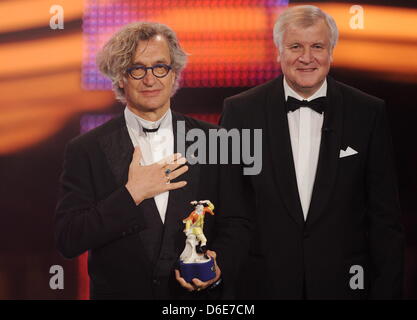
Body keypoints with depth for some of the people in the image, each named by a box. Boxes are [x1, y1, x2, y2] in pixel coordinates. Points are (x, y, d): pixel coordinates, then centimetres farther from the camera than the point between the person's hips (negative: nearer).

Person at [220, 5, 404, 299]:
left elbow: (385, 217, 0)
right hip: (262, 283, 0)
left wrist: (386, 291, -4)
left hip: (344, 282, 0)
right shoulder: (240, 111, -2)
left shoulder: (369, 113, -2)